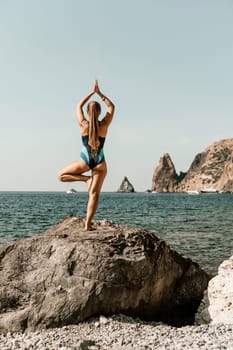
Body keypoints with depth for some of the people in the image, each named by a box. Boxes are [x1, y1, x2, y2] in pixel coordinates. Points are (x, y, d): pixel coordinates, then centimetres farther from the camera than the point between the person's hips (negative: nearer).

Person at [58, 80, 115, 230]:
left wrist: (92, 92, 13)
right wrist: (99, 93, 10)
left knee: (62, 175, 18)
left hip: (85, 161, -1)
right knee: (94, 194, 3)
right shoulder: (104, 125, -8)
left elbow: (79, 106, 10)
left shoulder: (83, 124, -8)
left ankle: (86, 178, -1)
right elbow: (112, 107, 8)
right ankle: (88, 224, -3)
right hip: (100, 163, 1)